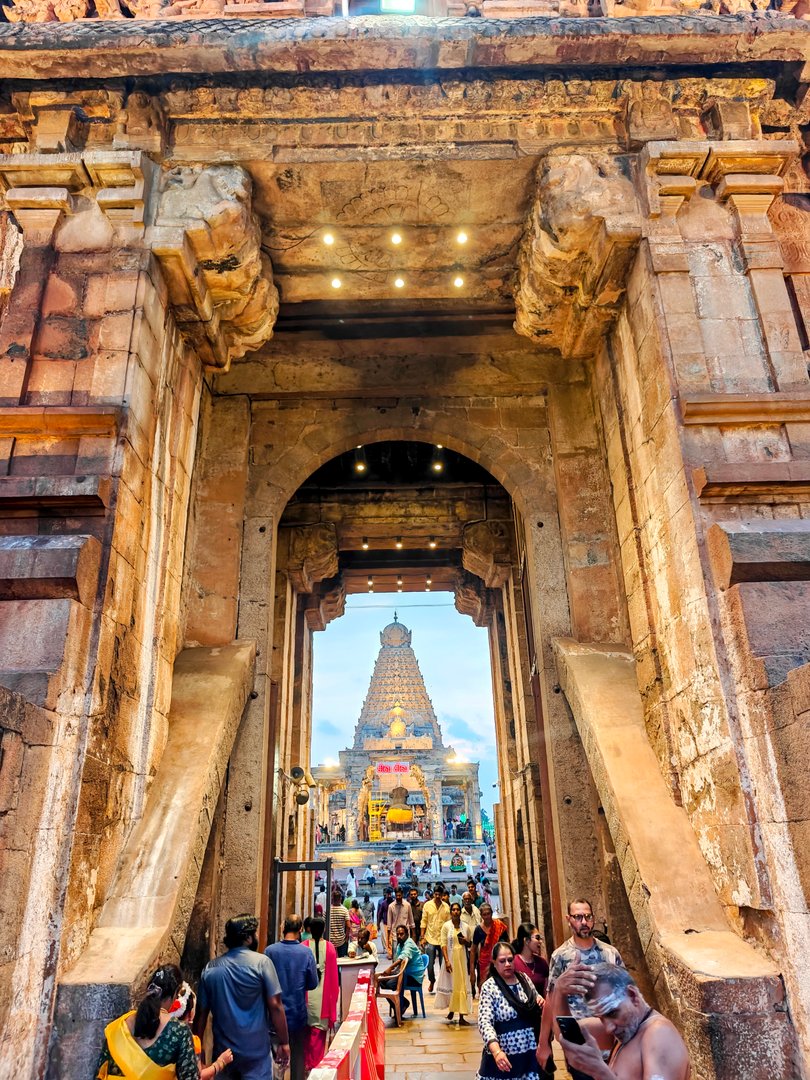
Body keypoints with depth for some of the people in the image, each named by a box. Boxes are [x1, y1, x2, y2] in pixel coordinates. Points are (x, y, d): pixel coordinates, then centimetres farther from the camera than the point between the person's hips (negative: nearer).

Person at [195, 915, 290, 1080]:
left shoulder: (210, 967, 0)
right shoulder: (261, 962, -12)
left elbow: (201, 1013, 4)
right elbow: (275, 1006, -13)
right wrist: (283, 1043, -4)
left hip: (223, 1050, 4)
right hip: (255, 1050, -4)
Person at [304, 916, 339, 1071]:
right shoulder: (329, 947, -8)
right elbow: (333, 973, -3)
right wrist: (334, 992, 9)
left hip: (306, 992, 1)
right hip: (323, 993, -1)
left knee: (305, 1027, 18)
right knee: (319, 1028, 10)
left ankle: (305, 1062, 26)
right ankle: (315, 1063, 14)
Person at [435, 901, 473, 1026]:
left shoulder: (465, 926, 5)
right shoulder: (446, 926, -4)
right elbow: (443, 945, -7)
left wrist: (466, 941, -6)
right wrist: (446, 961, -15)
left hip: (462, 958, 2)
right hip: (451, 957, -2)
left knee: (462, 985, 0)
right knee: (451, 983, 6)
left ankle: (461, 1016, 5)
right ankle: (451, 1009, 29)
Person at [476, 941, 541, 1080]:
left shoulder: (524, 979, 5)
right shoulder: (489, 987, -11)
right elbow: (485, 1022, -20)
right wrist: (496, 1051, -34)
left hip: (529, 1052, 4)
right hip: (504, 1054, -4)